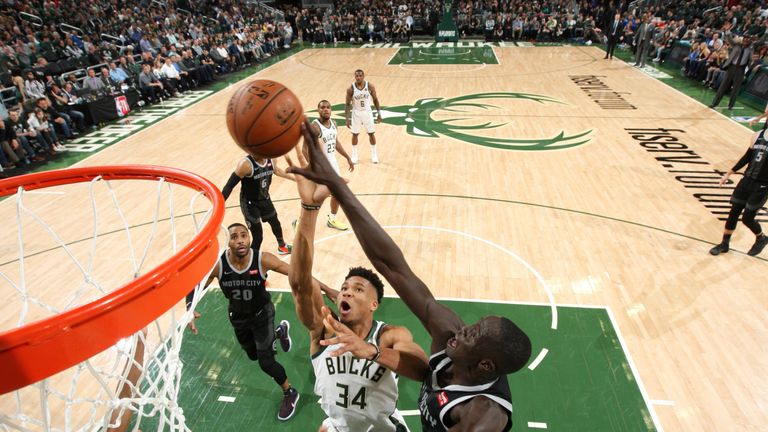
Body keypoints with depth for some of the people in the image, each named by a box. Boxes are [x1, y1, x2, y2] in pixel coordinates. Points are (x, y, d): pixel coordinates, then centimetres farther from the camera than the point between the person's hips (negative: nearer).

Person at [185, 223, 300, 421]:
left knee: (266, 361, -9)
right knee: (254, 355, 24)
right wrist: (190, 308, -34)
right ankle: (279, 332, 56)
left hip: (262, 313, -3)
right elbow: (194, 288, -13)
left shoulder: (263, 259, -33)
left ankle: (290, 393, 21)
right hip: (238, 316, 4)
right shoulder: (217, 264, -28)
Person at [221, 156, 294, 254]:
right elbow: (230, 185, -27)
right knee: (258, 236, -5)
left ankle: (282, 247, 55)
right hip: (250, 204, -6)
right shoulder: (246, 164, -31)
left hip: (265, 199, 7)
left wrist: (293, 177, 22)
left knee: (276, 224, 26)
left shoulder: (271, 159, -13)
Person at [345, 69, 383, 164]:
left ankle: (374, 155, 24)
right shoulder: (351, 89, -15)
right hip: (356, 113, 0)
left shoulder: (370, 86, -13)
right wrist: (347, 118, -11)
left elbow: (375, 100, 0)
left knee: (371, 133, 7)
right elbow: (348, 104, -7)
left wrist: (379, 113, -2)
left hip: (367, 112, 1)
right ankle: (354, 155, 25)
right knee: (355, 134, 9)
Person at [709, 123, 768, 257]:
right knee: (733, 213, 9)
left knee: (747, 218, 3)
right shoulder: (757, 137, 0)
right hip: (747, 181, 5)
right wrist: (729, 173, 15)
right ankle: (724, 244, 25)